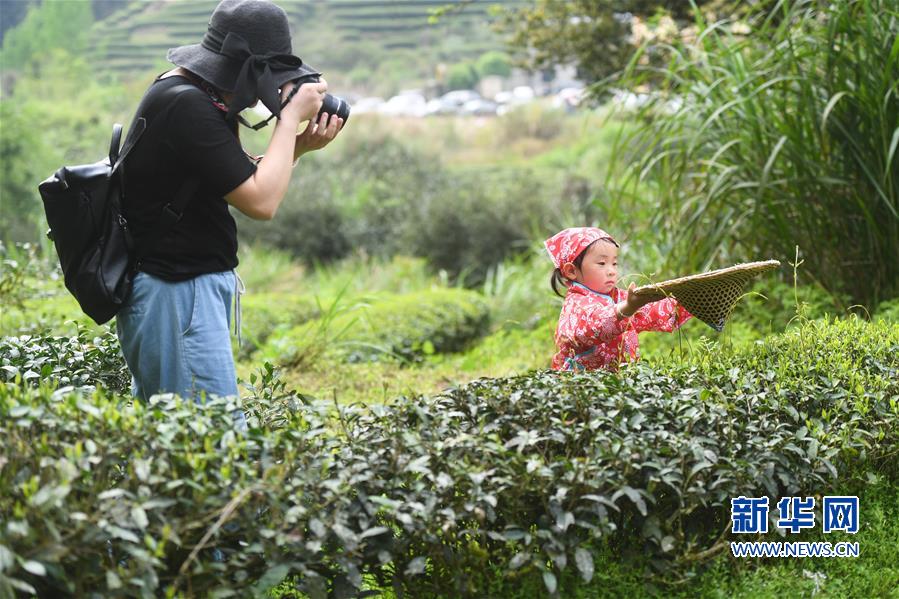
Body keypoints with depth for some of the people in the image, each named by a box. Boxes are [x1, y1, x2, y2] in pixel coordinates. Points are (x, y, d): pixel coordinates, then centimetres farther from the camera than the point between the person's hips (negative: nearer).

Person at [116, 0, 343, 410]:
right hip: (177, 297, -11)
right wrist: (291, 117, -13)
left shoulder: (182, 94, 10)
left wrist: (300, 147, 3)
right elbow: (261, 202, -23)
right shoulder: (186, 106, -21)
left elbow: (244, 182, 17)